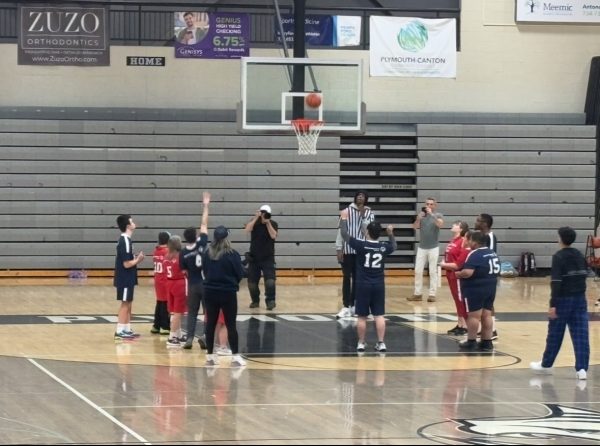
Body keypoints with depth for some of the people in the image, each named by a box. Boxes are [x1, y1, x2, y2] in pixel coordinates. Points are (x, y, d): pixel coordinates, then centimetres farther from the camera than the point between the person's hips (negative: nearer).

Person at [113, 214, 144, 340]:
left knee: (128, 304, 14)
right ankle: (120, 331, -2)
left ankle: (127, 330, 20)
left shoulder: (125, 240, 11)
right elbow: (127, 264, -22)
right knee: (125, 304, -5)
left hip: (127, 279, 10)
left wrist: (136, 259, 4)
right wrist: (138, 260, -8)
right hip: (125, 279, -10)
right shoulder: (125, 241, -19)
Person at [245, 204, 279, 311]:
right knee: (252, 282, 7)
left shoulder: (273, 224, -3)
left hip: (268, 258, -2)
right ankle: (255, 301, 24)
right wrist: (256, 217, -24)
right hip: (254, 257, 2)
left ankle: (270, 301, -12)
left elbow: (273, 235, -20)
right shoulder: (254, 222, -1)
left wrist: (267, 222, -20)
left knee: (270, 281, -18)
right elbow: (247, 229, -21)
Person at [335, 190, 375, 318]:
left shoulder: (369, 213, 5)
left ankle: (354, 305, 15)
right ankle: (346, 307, -4)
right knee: (347, 278, -3)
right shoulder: (347, 211, 0)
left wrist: (363, 216, -13)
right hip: (347, 249, -2)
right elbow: (341, 229, 0)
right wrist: (338, 249, -4)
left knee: (358, 278, 8)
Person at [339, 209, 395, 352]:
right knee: (379, 315, 2)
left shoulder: (361, 245, -11)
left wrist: (344, 218, 8)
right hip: (379, 285, 2)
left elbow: (345, 235, -2)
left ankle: (361, 343, 9)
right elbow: (393, 246, 23)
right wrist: (391, 234, 32)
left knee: (362, 316, 4)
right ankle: (381, 343, -1)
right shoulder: (384, 247, -2)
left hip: (363, 285, -2)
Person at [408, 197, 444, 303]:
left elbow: (440, 224, -22)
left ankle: (432, 294, 2)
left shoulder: (438, 215, -3)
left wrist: (431, 214, -30)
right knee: (418, 271, 2)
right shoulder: (421, 215, 4)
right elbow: (415, 227, -8)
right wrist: (418, 218, -26)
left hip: (433, 248, -3)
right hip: (421, 247, 3)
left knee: (433, 271, -1)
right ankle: (418, 294, 8)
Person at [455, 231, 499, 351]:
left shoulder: (474, 255, -17)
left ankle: (471, 342, 4)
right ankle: (487, 342, 12)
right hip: (490, 288, 9)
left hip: (475, 289, -9)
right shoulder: (493, 254, 11)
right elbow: (496, 271, 21)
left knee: (473, 316, -1)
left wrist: (458, 274, -9)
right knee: (486, 315, 11)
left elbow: (467, 272, -27)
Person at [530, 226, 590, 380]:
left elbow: (556, 282, -17)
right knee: (581, 335, 0)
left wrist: (553, 304, -18)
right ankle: (581, 369, -7)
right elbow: (584, 276, 14)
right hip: (580, 299, 5)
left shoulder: (559, 257, -12)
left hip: (563, 299, -5)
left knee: (555, 334, 9)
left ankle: (546, 365, 23)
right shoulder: (580, 256, 8)